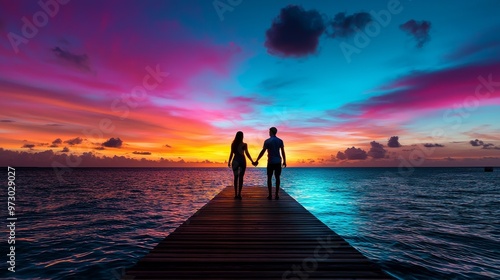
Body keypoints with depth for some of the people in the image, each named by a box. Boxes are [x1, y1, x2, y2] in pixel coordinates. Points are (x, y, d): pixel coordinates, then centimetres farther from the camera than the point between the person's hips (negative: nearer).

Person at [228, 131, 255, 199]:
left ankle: (236, 194, 8)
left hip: (235, 161, 3)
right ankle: (239, 194, -1)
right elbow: (247, 153, -10)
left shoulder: (233, 144, 2)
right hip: (242, 160, -2)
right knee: (240, 177, 2)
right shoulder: (244, 144, -6)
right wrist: (252, 161, -5)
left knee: (236, 177, 10)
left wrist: (229, 161, 10)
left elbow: (231, 153, 2)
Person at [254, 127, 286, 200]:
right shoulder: (280, 141, 4)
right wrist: (284, 161, 12)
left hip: (270, 162, -2)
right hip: (278, 161, 2)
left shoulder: (267, 141, -4)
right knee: (277, 177, 7)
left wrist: (257, 161, -3)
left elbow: (262, 152, -7)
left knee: (269, 178, 6)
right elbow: (283, 152, 3)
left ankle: (270, 195, 3)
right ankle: (276, 195, 6)